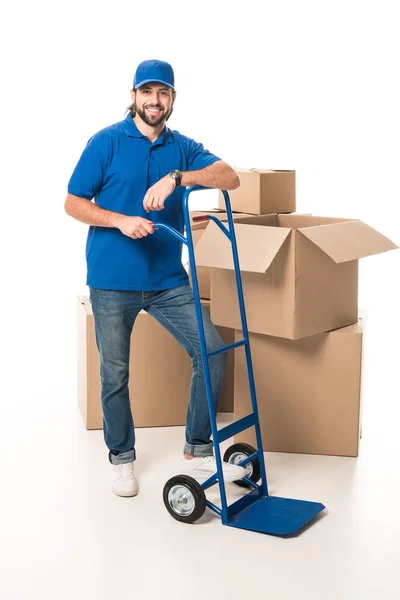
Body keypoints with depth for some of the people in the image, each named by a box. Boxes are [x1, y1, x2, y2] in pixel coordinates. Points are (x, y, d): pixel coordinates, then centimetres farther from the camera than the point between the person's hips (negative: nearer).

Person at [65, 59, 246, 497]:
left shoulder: (183, 149, 5)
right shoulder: (106, 142, -2)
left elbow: (230, 178, -12)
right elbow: (73, 203, -3)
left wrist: (176, 177, -26)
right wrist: (121, 221, -18)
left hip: (168, 279, 3)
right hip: (112, 282, -2)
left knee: (211, 350, -5)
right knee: (115, 373, 7)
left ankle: (197, 454, 10)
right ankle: (121, 459, 28)